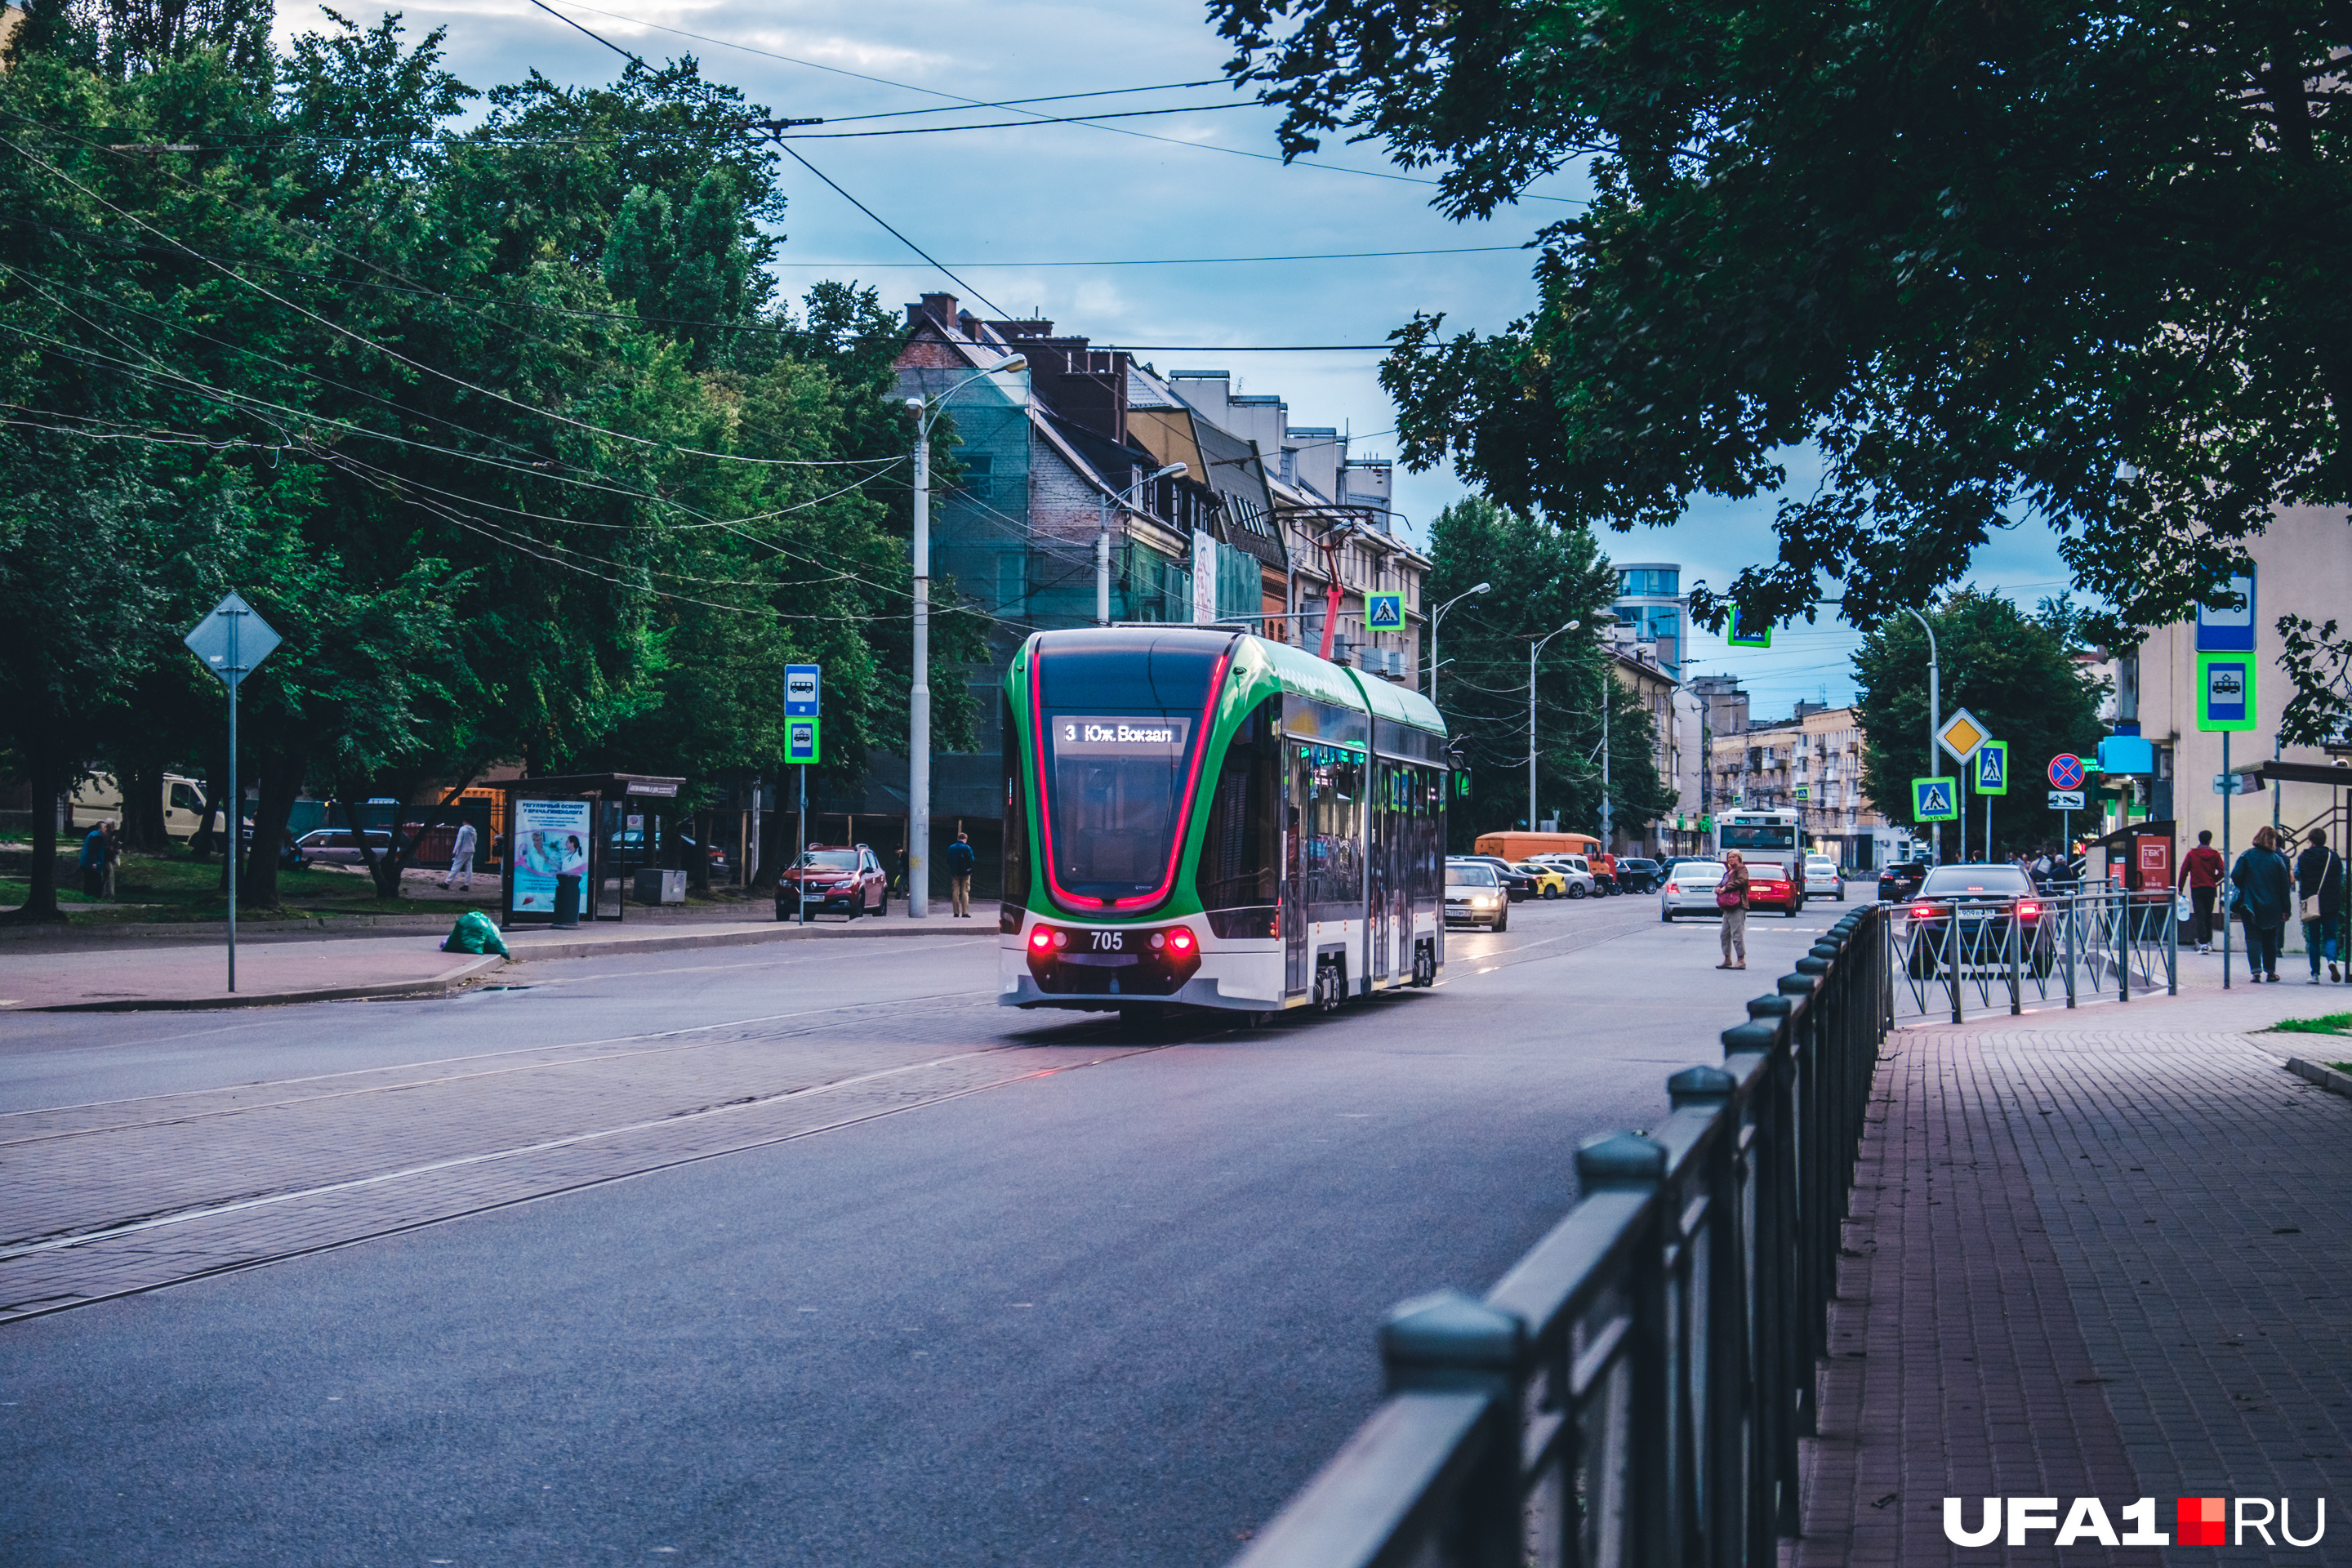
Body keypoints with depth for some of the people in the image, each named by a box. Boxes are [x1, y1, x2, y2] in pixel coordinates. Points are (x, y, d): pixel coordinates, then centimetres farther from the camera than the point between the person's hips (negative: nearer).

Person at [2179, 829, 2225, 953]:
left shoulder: (2192, 854, -2)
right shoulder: (2215, 854, 1)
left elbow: (2184, 871, -3)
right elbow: (2222, 871, -4)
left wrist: (2181, 887, 5)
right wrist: (2214, 880, 14)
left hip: (2196, 888, -2)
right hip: (2210, 889, 2)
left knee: (2199, 915, -5)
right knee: (2208, 915, 14)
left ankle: (2202, 943, -14)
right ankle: (2208, 941, 21)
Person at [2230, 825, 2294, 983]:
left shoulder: (2246, 856, -5)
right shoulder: (2277, 859, -2)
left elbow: (2236, 877, -11)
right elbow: (2285, 885, -1)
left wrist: (2238, 900, 4)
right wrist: (2285, 909, 4)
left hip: (2250, 905, -2)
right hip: (2272, 908, 2)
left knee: (2253, 938, 0)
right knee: (2270, 939, 16)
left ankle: (2256, 971, -14)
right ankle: (2270, 971, 18)